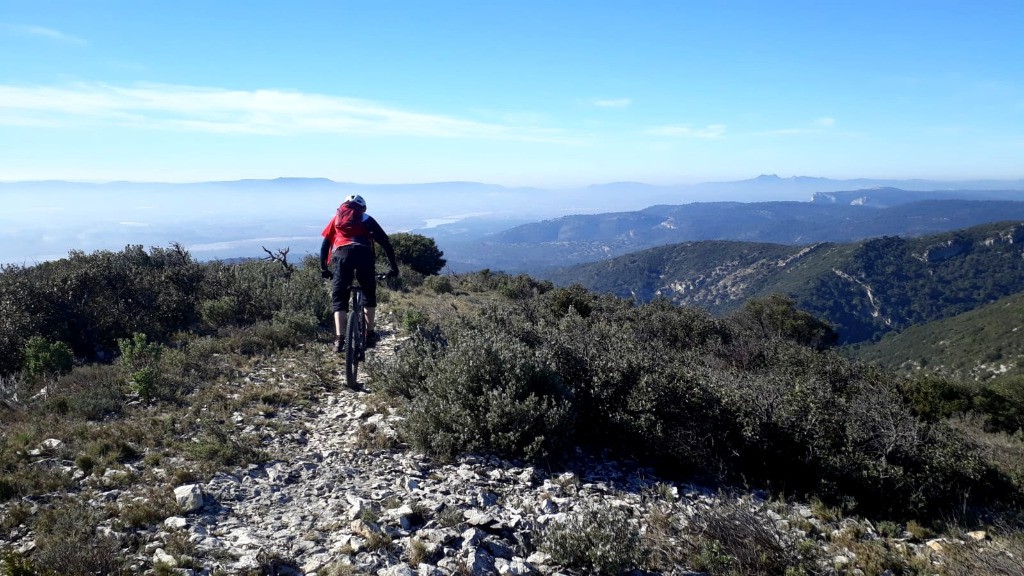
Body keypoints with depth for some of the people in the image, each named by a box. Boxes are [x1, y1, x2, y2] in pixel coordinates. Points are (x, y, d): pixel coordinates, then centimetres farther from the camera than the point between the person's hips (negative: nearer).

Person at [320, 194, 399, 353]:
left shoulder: (336, 218, 29)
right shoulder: (367, 219, 27)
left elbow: (325, 245, 21)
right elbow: (386, 243, 21)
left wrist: (323, 268, 25)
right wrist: (394, 267, 24)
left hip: (341, 254, 0)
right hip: (364, 254, 0)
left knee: (338, 298, 6)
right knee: (369, 295, 19)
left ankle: (339, 339, -7)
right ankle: (370, 334, 16)